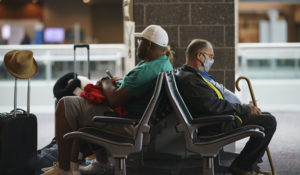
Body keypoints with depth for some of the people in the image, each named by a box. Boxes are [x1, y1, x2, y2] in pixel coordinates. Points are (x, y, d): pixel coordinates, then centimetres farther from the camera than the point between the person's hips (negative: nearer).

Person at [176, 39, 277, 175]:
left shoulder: (197, 75, 16)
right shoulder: (189, 79, -20)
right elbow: (214, 106, -27)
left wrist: (246, 108, 10)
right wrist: (245, 109, -17)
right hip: (218, 126, -12)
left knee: (267, 117, 20)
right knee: (269, 122, -15)